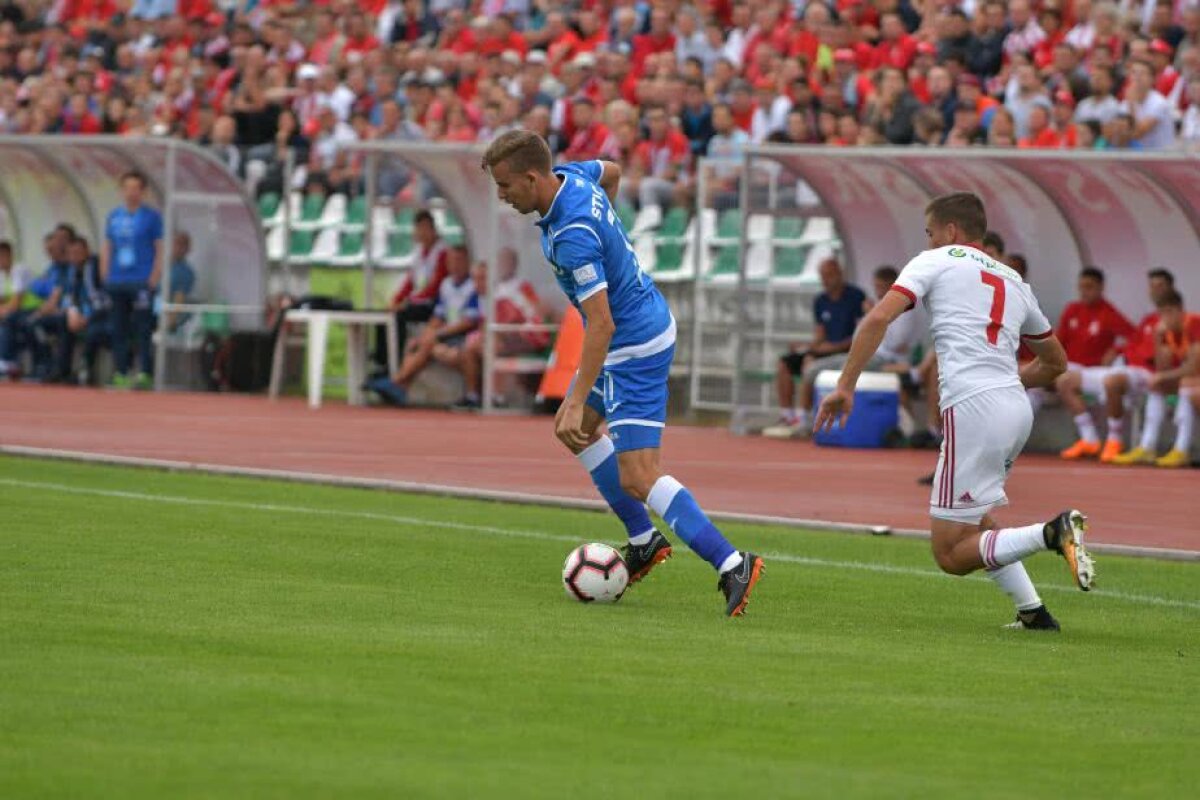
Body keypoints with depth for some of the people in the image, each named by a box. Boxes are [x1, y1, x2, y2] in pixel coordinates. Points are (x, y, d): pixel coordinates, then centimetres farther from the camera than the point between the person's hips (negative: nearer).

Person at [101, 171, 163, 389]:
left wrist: (154, 279, -10)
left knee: (142, 329, -10)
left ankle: (144, 374, -11)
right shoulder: (114, 216, 13)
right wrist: (105, 277, 8)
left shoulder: (151, 217, 0)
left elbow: (160, 250, -2)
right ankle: (120, 373, 11)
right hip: (117, 283, 5)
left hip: (141, 282, -5)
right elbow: (107, 248, 17)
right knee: (119, 330, 6)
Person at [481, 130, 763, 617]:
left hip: (635, 348, -11)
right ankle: (644, 541, 28)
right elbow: (611, 171, 23)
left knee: (637, 479, -14)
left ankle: (730, 564, -18)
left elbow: (601, 325, -31)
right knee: (575, 431, 25)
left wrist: (576, 403, -31)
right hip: (645, 319, 11)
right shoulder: (571, 176, -3)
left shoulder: (571, 236, -30)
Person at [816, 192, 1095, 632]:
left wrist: (845, 386, -4)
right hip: (1017, 409, 7)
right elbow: (1056, 363, 33)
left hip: (973, 408, -7)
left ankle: (1052, 533, -25)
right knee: (971, 518, 29)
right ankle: (1033, 612, 16)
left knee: (952, 555, -5)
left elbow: (878, 319, -6)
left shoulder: (937, 261, 7)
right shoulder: (1014, 281, 24)